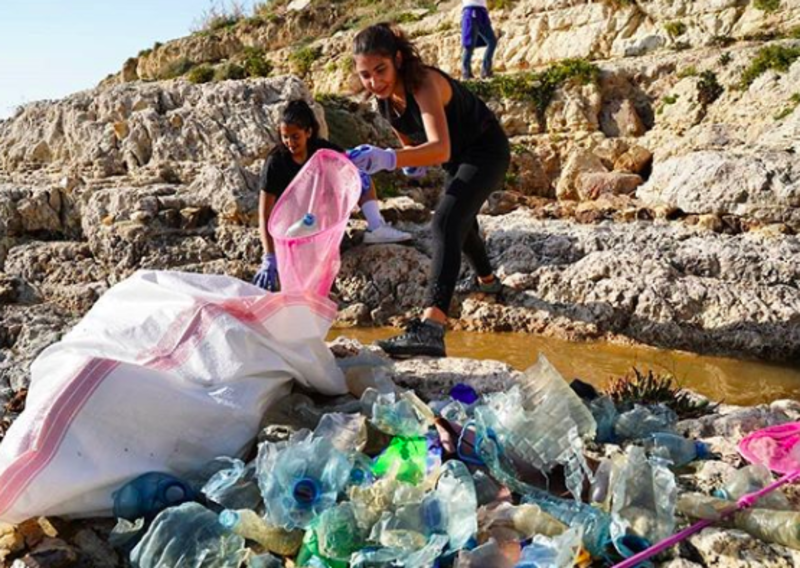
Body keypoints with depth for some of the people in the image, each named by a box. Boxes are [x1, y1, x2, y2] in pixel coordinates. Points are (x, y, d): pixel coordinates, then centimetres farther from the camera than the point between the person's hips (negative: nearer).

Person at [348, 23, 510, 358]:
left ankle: (432, 328, -44)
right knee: (460, 222, 29)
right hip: (458, 158, 9)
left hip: (486, 150, -9)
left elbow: (441, 148, -50)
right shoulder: (384, 95, -10)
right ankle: (487, 281, 61)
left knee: (446, 223, -31)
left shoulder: (424, 83, -34)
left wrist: (389, 158, -64)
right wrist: (414, 161, -6)